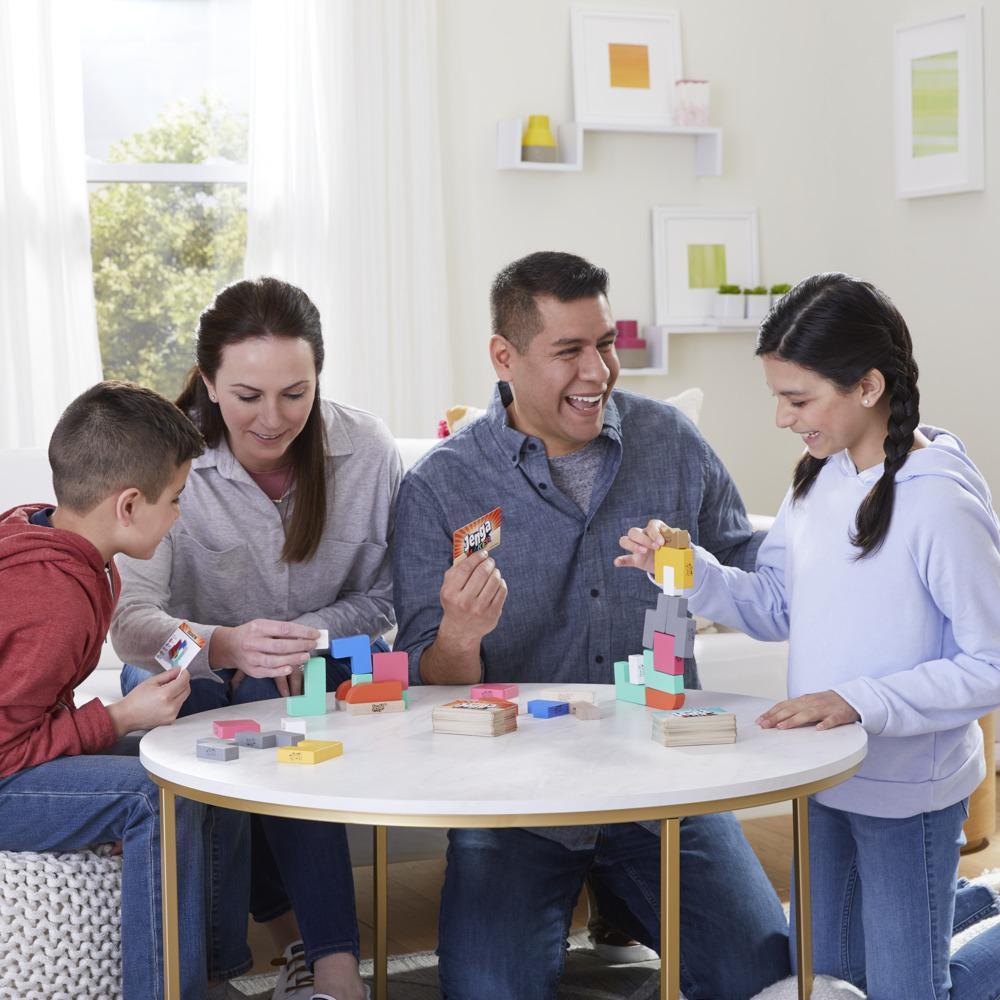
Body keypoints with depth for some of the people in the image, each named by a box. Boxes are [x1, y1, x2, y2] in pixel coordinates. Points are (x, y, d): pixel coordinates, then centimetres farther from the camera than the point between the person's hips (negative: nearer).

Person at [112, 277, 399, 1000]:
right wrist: (225, 646, -51)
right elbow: (130, 620, -30)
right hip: (187, 677, 0)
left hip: (313, 672, 1)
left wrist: (304, 639, -23)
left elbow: (382, 597, -3)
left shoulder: (368, 452, -14)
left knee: (268, 703, -33)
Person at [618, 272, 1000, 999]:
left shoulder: (941, 504, -24)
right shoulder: (819, 477, -1)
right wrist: (686, 569, -11)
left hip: (907, 793, -7)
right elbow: (779, 611, 4)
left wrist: (860, 701, -29)